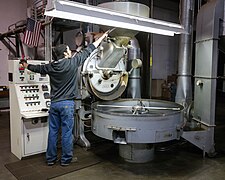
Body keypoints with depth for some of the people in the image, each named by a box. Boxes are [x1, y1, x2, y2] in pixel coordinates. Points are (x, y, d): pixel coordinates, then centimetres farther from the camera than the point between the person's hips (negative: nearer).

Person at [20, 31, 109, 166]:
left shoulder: (51, 66, 3)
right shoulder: (73, 63, -9)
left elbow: (38, 68, 22)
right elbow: (89, 50, -1)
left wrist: (26, 65, 45)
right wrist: (102, 37, 10)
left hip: (54, 103, 5)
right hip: (67, 104, -5)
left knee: (53, 131, 13)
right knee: (67, 132, 5)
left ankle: (51, 158, 25)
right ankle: (66, 159, 17)